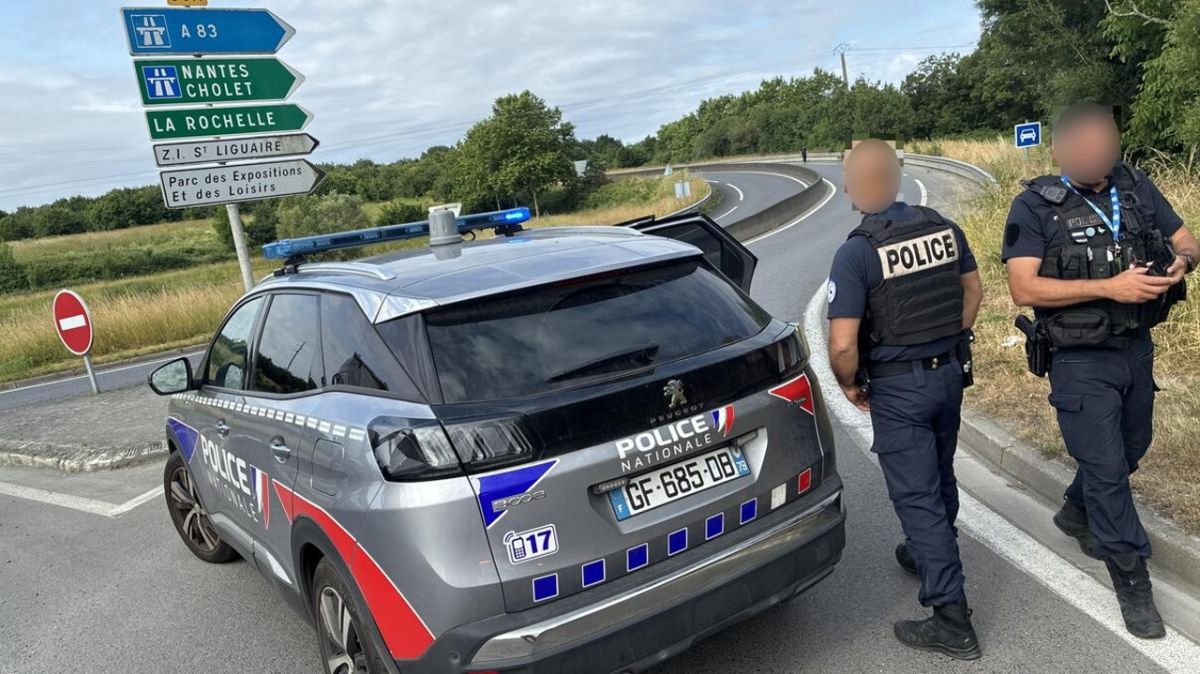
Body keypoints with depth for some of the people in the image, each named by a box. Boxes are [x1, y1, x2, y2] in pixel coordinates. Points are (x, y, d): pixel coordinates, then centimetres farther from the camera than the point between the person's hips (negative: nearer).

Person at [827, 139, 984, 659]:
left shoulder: (856, 253, -21)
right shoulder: (944, 228, -1)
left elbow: (842, 345, -24)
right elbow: (973, 291, 13)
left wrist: (849, 385, -5)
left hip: (897, 389, -7)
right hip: (950, 374, 7)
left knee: (916, 495, 2)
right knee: (939, 478, 24)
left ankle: (952, 620, 7)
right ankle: (930, 556, 47)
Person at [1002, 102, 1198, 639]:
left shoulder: (1137, 187, 2)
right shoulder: (1035, 206, -13)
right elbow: (1024, 290, -21)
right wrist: (1109, 287, -27)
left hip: (1137, 349, 6)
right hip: (1080, 360, -6)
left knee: (1130, 450, 23)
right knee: (1106, 466, 0)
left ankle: (1077, 513, 49)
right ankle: (1132, 579, 16)